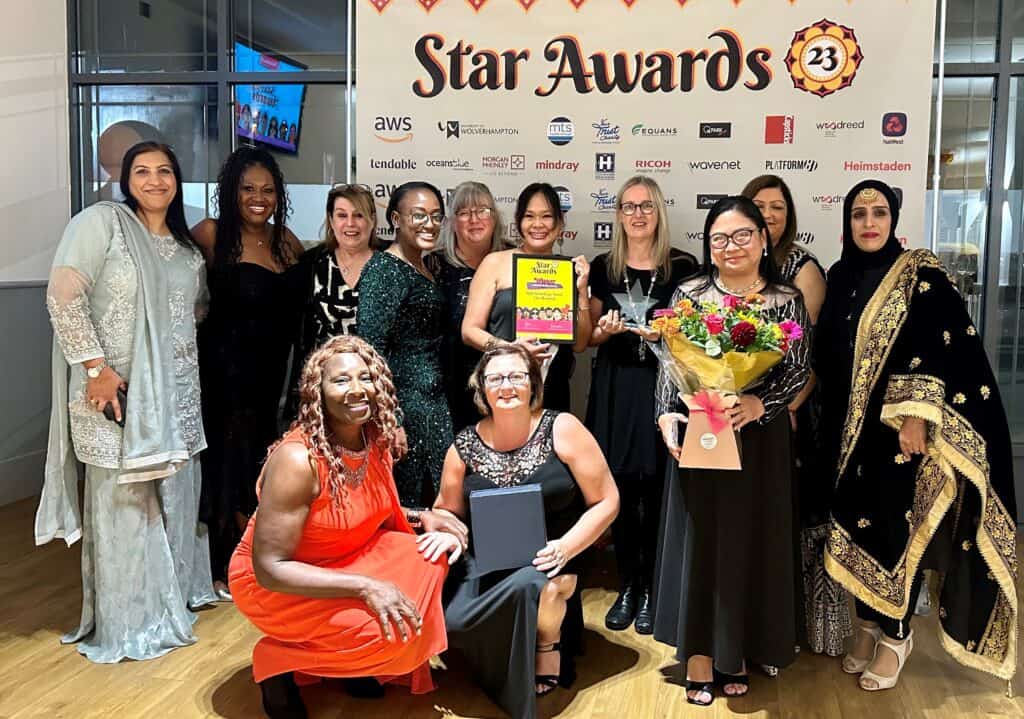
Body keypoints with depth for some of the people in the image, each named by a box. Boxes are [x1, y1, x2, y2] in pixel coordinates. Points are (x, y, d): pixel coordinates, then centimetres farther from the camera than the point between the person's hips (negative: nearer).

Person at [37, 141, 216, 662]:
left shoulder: (187, 247, 13)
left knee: (175, 497, 15)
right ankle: (125, 622, 16)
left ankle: (173, 595, 34)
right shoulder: (101, 221, -6)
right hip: (117, 390, -6)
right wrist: (95, 367, -19)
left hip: (176, 395, 6)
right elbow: (63, 295, -15)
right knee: (122, 503, 1)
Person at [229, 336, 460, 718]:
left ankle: (362, 665, 8)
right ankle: (278, 660, 0)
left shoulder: (376, 442, -6)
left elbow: (380, 515, 11)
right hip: (274, 586, -7)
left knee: (428, 561, -12)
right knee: (388, 629, -26)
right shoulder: (297, 459, -28)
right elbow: (270, 568, -27)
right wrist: (365, 586, -33)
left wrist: (436, 524, -9)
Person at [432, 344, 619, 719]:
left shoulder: (562, 429, -9)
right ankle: (503, 667, 12)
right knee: (454, 621, -22)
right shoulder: (465, 447, -2)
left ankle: (547, 650, 0)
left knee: (528, 586, -34)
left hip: (548, 559, -2)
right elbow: (447, 512, 12)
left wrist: (565, 548, -20)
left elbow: (606, 501, -8)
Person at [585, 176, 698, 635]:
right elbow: (589, 337, 10)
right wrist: (607, 330, -11)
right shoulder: (603, 267, 7)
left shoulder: (683, 267, 1)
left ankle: (651, 590, 17)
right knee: (620, 492, 5)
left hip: (664, 386, -2)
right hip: (615, 389, 2)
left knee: (657, 493, 1)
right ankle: (626, 586, 20)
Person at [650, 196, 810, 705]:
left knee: (750, 542, 7)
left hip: (759, 437, 0)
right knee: (699, 540, 4)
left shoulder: (787, 301, 2)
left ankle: (736, 653, 23)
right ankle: (700, 657, 15)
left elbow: (799, 369, -3)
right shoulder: (689, 294, 2)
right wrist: (667, 416, -12)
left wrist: (759, 403, -20)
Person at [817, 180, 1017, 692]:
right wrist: (831, 426, 10)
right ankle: (868, 625, 25)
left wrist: (916, 416, -20)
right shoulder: (839, 277, 9)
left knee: (895, 529, 1)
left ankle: (895, 635, 16)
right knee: (856, 525, 10)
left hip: (898, 426, -5)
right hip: (849, 429, 5)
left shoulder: (920, 274, -7)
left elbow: (941, 348, -13)